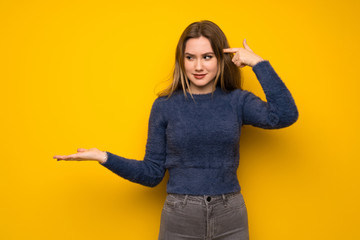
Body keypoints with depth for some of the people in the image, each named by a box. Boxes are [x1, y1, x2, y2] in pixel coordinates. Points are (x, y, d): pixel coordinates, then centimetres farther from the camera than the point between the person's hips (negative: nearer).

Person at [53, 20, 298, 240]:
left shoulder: (237, 101, 0)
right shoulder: (165, 106, -1)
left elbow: (285, 115, -18)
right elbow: (152, 173, 1)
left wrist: (259, 63, -12)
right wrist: (104, 158, -10)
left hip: (230, 220, 1)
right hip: (180, 219, 0)